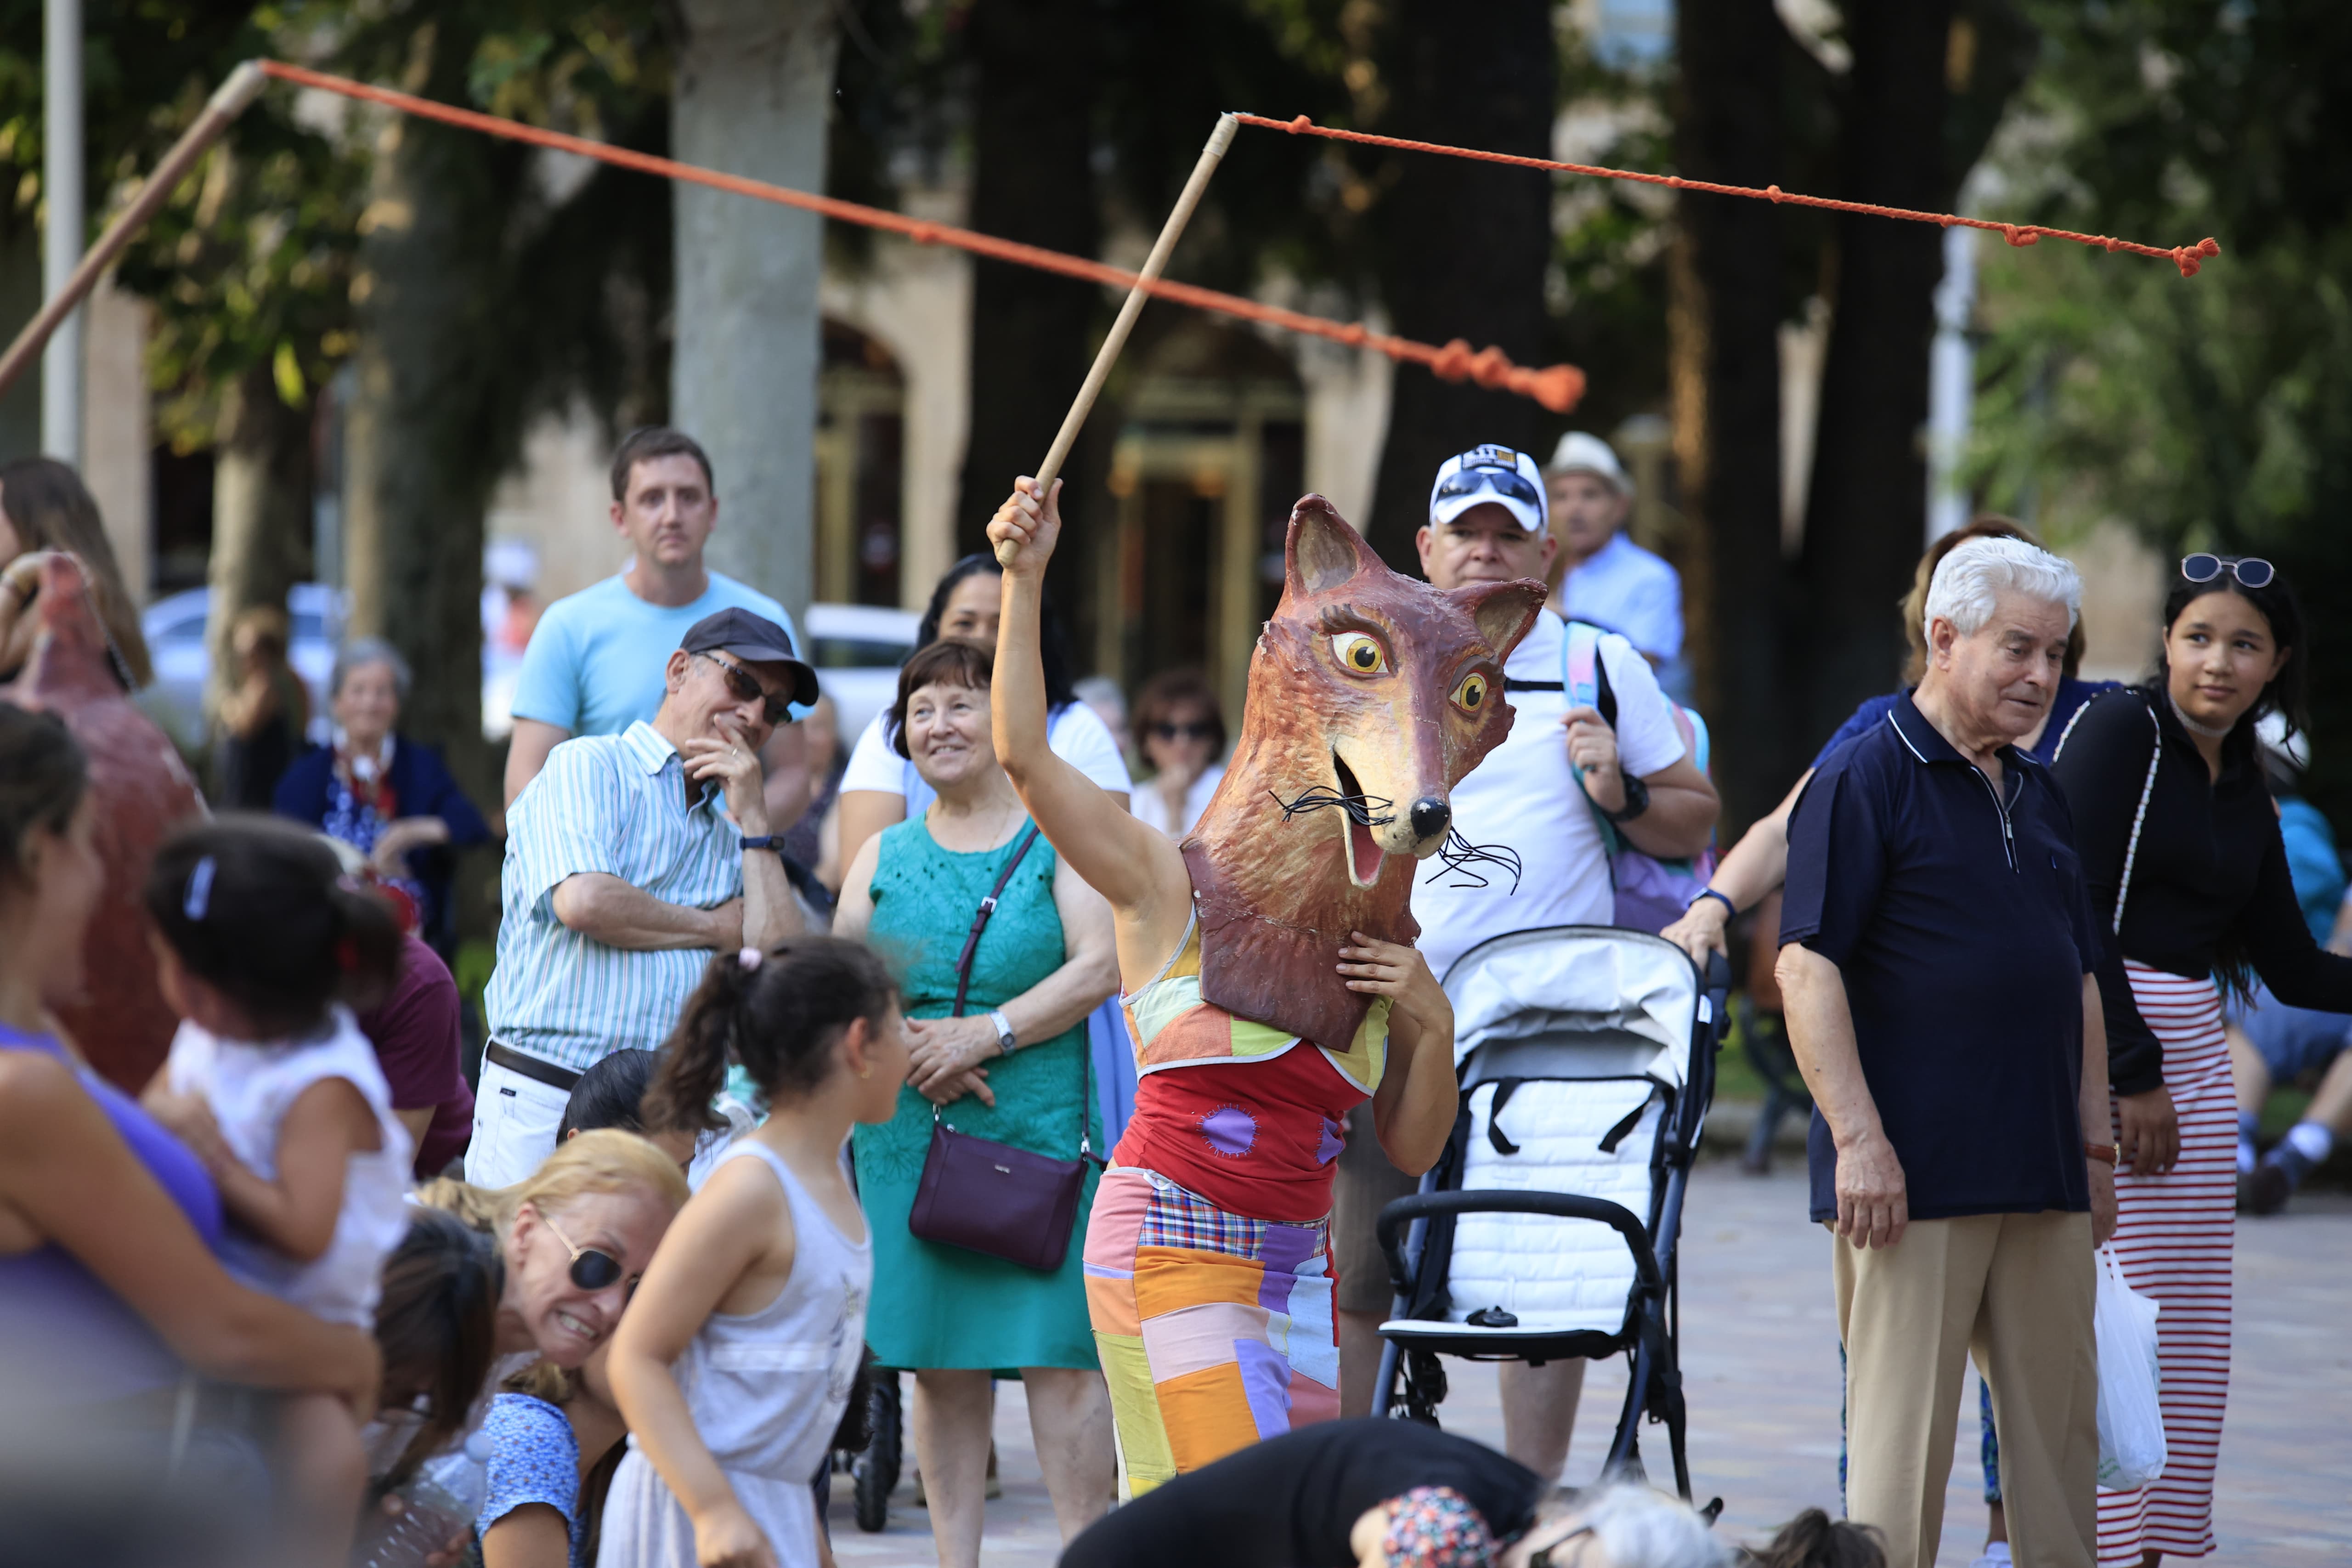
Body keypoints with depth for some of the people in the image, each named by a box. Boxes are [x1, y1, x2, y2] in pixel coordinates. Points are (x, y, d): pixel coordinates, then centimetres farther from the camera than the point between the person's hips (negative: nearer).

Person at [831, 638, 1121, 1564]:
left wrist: (987, 1035, -14)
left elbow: (1101, 965, -6)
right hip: (907, 1133, 4)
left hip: (1041, 1131, -4)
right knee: (939, 1363, 4)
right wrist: (904, 1045, -9)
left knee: (1058, 1356, -9)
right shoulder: (885, 855, 16)